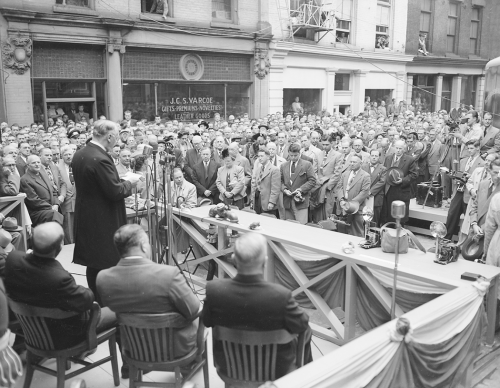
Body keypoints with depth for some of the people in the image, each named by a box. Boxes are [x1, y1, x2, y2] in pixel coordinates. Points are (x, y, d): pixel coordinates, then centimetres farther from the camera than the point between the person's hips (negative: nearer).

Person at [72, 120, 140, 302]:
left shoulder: (79, 155, 5)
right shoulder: (100, 159, -24)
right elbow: (115, 192, -22)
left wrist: (124, 183, 14)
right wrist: (130, 183, -4)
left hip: (86, 218, 9)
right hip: (103, 223, -9)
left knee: (93, 264, 18)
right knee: (106, 265, 3)